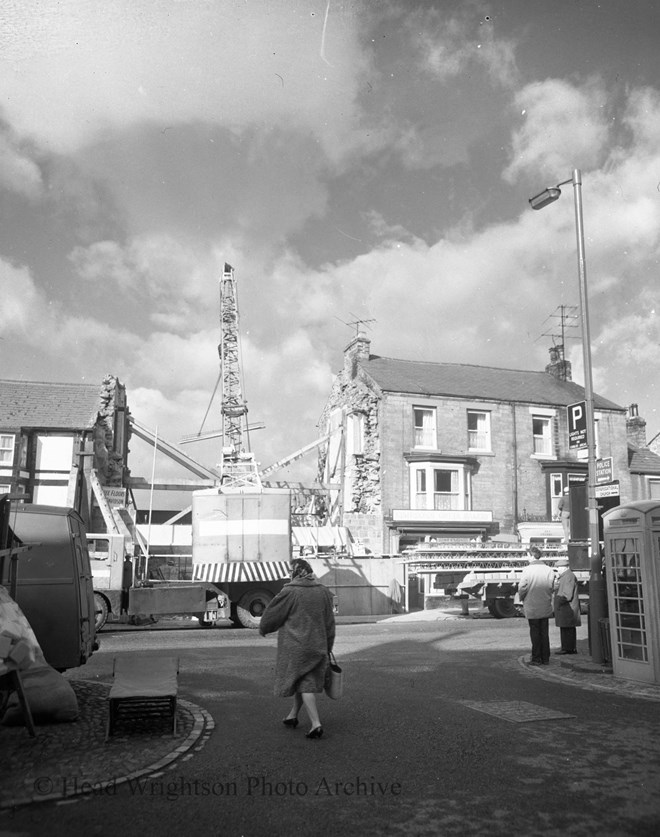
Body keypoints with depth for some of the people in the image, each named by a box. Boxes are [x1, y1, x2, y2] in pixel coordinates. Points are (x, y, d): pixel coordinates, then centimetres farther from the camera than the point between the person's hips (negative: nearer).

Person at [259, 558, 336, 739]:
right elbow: (330, 623, 8)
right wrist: (327, 647, 17)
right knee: (307, 681, 18)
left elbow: (272, 615, -4)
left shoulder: (289, 592, -14)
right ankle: (293, 716, 33)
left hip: (294, 646, -5)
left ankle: (316, 724, -6)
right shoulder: (324, 592, 3)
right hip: (316, 646, 5)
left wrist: (263, 629, 16)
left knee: (304, 686, 1)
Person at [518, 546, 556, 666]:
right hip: (546, 607, 3)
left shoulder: (527, 570, -15)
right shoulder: (549, 570, -4)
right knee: (544, 633, 12)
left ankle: (536, 659, 10)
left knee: (535, 633, 6)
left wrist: (522, 599, 5)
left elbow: (522, 588, -14)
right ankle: (545, 658, 17)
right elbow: (551, 587, 0)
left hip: (532, 607, -3)